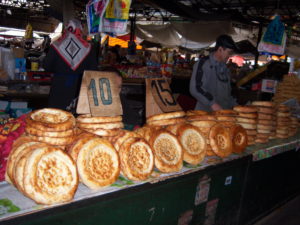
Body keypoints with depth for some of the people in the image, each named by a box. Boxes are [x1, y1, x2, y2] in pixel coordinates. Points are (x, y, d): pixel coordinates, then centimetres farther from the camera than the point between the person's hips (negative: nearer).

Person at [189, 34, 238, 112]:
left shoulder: (225, 68, 18)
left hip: (224, 112, 6)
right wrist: (212, 104, -18)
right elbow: (195, 89, -14)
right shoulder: (203, 63, -4)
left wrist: (234, 106, 12)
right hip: (205, 112, -6)